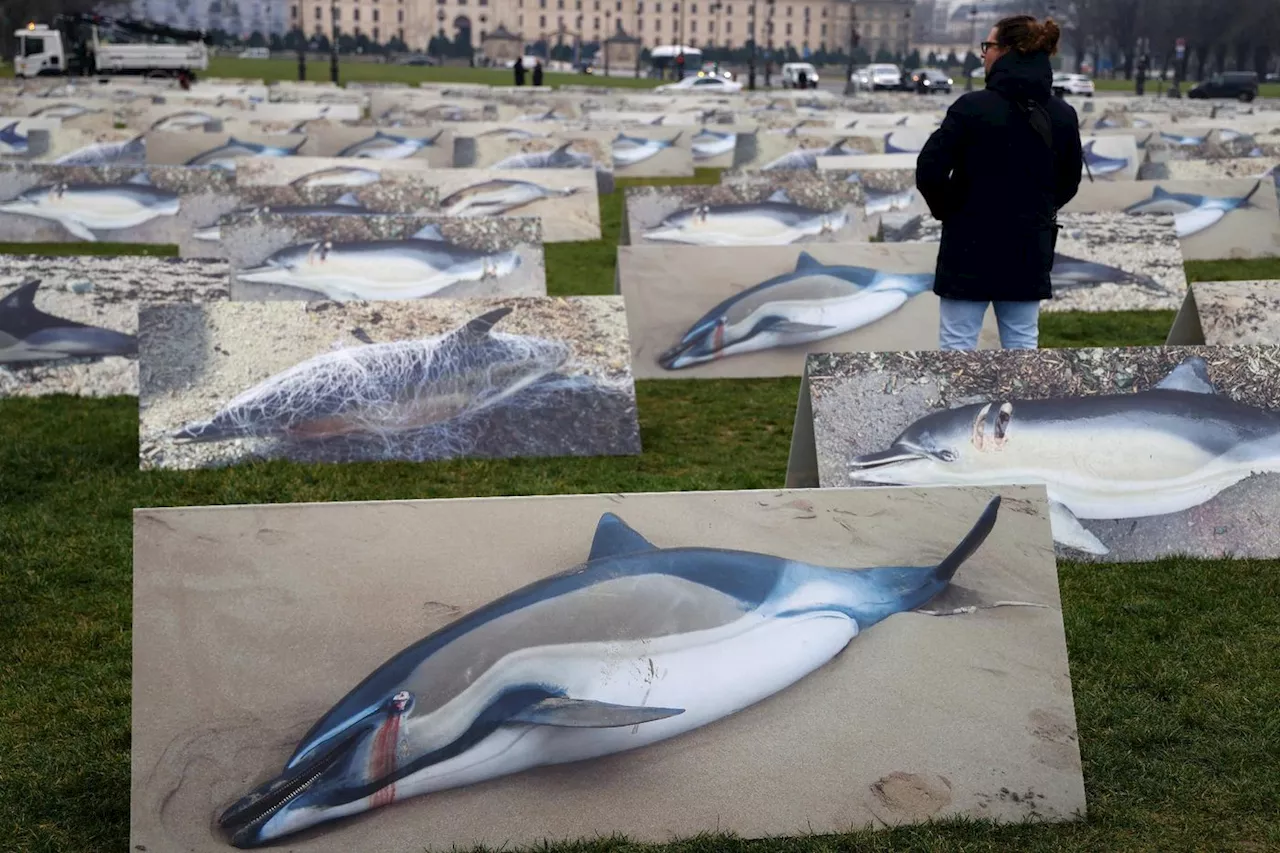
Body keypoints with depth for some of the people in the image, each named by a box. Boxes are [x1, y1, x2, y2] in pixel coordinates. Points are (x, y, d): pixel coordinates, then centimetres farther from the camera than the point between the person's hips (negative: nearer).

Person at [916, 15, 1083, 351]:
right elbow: (1069, 182, 12)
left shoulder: (973, 106, -14)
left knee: (957, 346, 2)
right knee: (1022, 347, 12)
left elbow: (929, 170, -14)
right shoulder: (1063, 115, 3)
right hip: (1029, 249, 5)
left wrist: (947, 210, 3)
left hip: (972, 247, -5)